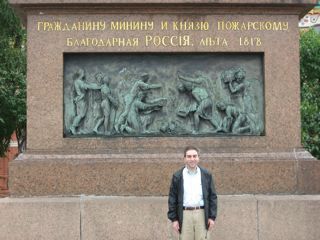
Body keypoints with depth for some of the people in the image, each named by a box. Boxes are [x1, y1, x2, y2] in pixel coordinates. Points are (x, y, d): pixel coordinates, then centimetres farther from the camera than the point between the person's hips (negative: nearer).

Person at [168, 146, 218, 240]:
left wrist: (212, 217, 1)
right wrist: (173, 219, 0)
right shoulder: (177, 176, 4)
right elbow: (172, 199, 5)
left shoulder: (206, 175, 7)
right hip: (185, 215, 0)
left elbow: (212, 196, 7)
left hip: (202, 214, 1)